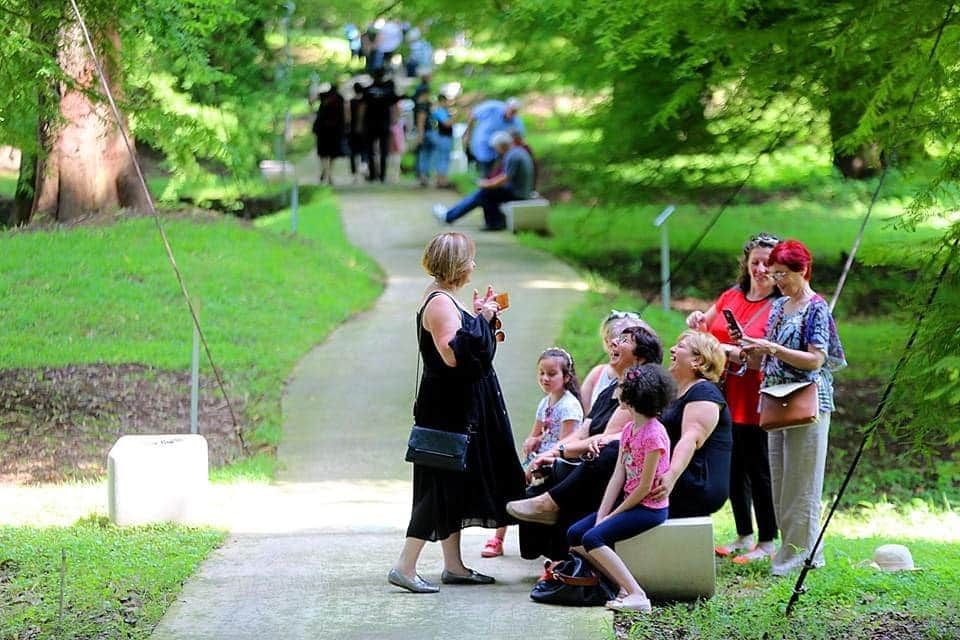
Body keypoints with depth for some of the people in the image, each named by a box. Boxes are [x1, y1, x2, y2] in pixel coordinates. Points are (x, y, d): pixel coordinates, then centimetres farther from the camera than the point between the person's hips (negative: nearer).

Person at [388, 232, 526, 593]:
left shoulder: (444, 299, 13)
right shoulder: (440, 303, -18)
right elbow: (452, 355, -27)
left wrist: (479, 316, 14)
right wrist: (480, 319, -19)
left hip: (457, 410, 10)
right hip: (449, 411, -10)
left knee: (456, 487, 14)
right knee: (441, 487, -8)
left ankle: (454, 566, 21)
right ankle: (404, 567, -7)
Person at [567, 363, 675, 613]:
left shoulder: (653, 434, -19)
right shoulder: (629, 429, 9)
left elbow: (645, 487, -18)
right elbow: (618, 477, 5)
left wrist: (613, 515, -11)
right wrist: (602, 515, -4)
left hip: (650, 508, -9)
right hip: (629, 502, 9)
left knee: (593, 538, -24)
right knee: (574, 535, 1)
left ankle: (636, 594, -24)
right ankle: (624, 586, -4)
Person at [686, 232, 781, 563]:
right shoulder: (731, 297, 11)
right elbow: (702, 328, 23)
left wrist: (734, 353, -25)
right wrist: (697, 322, 0)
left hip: (755, 402, -7)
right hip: (726, 398, 7)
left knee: (759, 471, -1)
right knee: (734, 469, 13)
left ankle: (767, 543, 7)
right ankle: (744, 536, 25)